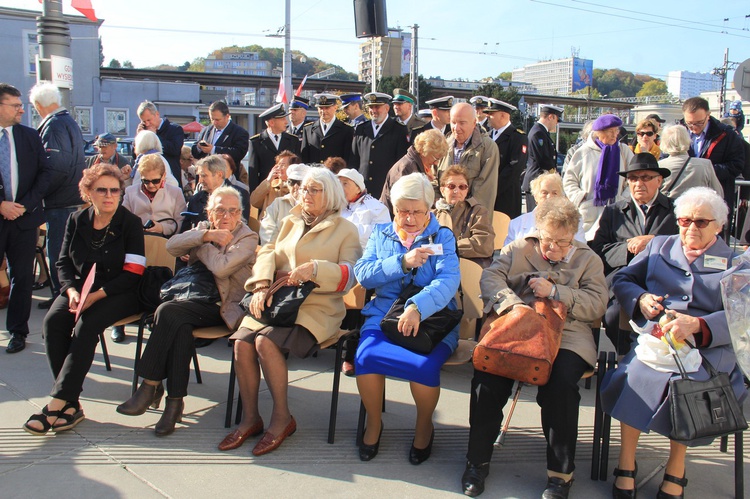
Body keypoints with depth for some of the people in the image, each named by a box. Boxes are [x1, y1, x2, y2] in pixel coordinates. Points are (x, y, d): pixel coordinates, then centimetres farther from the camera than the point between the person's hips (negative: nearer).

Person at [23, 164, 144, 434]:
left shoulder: (130, 223, -4)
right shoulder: (77, 220, 10)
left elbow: (133, 273, -10)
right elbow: (63, 262, 9)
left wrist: (96, 295, -21)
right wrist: (72, 290, -12)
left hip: (118, 293, -4)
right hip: (80, 287, 4)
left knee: (86, 326, -30)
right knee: (52, 322, -23)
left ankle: (57, 403, -27)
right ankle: (71, 403, -23)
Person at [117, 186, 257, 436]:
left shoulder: (248, 237, -1)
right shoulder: (203, 227, 17)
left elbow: (221, 267, -19)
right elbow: (172, 246, -2)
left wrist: (201, 246, -2)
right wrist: (207, 236, -12)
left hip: (225, 307, -5)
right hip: (199, 302, 5)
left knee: (168, 311, -27)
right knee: (180, 325, -30)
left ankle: (151, 386, -15)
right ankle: (174, 400, -22)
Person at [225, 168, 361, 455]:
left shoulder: (345, 230, 8)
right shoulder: (290, 223, 25)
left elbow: (350, 274, -5)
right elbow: (269, 253, 12)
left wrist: (315, 268, -21)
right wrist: (261, 286, -7)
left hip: (317, 306, -5)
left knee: (266, 342, -28)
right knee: (242, 342, -21)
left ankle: (282, 418, -11)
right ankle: (250, 419, -5)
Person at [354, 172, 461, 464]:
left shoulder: (442, 238, 7)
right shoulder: (381, 235, 16)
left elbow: (448, 280, -11)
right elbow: (363, 273, 1)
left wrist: (417, 307, -30)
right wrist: (402, 262, -14)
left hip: (432, 319, -2)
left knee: (426, 366, -30)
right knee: (365, 357, -28)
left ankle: (424, 426, 4)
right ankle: (374, 422, 2)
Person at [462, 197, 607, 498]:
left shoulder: (588, 259, 14)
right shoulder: (517, 249, 16)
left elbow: (597, 305, 2)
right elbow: (490, 277, 1)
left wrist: (554, 292, -8)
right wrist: (511, 303, -18)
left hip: (566, 334, -1)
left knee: (561, 383, -30)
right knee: (487, 373, -25)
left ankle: (560, 472, -10)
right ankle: (477, 461, -6)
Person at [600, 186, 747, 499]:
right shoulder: (659, 246, 23)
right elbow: (622, 280, 20)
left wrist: (696, 325, -19)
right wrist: (640, 298, -3)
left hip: (709, 345, -1)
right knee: (635, 374, -31)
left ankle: (675, 469, -13)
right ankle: (625, 463, -16)